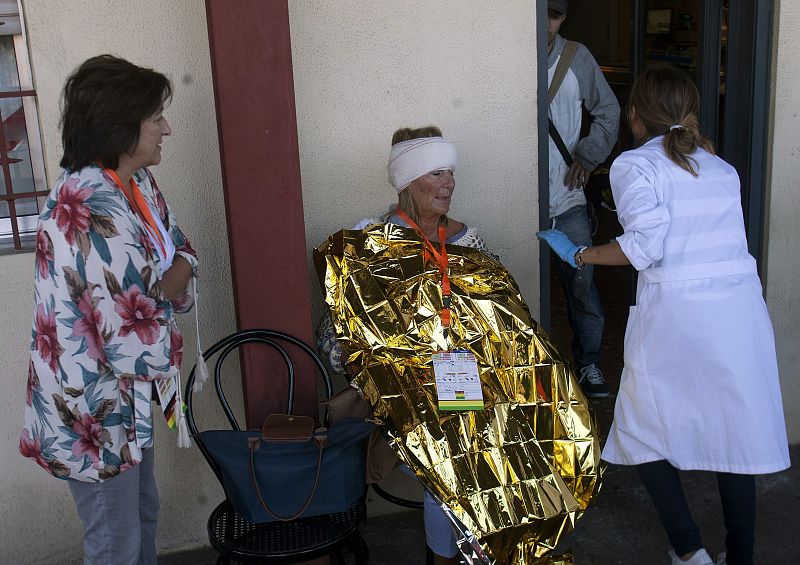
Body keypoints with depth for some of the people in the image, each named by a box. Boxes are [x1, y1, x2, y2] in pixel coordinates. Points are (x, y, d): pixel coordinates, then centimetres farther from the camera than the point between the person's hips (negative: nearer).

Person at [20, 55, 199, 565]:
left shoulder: (136, 183, -1)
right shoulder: (95, 212, -31)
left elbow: (180, 253, 8)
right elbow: (139, 344, -31)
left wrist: (169, 284, -15)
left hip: (127, 395, 9)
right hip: (91, 407, -9)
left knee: (143, 512, 26)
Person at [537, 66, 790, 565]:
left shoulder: (635, 165, -1)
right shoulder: (722, 168, 15)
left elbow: (646, 244, -14)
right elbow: (721, 240, 9)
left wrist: (580, 255, -1)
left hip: (676, 314, -5)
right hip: (742, 310, 5)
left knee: (645, 432, 12)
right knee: (735, 433, 13)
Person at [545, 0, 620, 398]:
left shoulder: (577, 58, 4)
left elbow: (608, 111, 15)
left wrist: (587, 156, 5)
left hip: (567, 197, 2)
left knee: (581, 283, 3)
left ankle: (589, 364, 19)